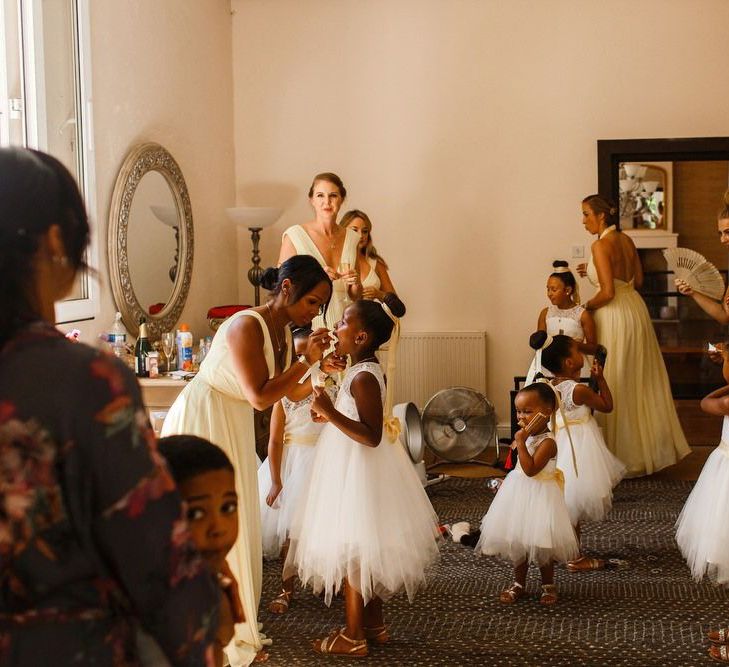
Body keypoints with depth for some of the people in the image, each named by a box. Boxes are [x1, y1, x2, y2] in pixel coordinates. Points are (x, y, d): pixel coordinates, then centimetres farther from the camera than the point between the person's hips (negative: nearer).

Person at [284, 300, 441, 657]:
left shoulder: (363, 377, -21)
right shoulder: (366, 371, 8)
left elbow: (372, 436, -26)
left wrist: (330, 413, -29)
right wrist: (330, 411, 12)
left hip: (358, 472, -10)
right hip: (354, 469, 10)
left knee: (352, 551, -1)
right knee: (365, 549, 18)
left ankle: (353, 638, 9)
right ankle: (374, 624, 29)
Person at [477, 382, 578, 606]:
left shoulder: (547, 442, -20)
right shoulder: (527, 436, 5)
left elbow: (530, 469, -30)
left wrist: (520, 443, -29)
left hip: (538, 496, -8)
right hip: (518, 494, 8)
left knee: (540, 544, 4)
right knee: (516, 542, 15)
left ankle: (548, 585, 23)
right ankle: (519, 583, 28)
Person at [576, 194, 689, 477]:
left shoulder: (601, 245, -17)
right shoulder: (626, 240, 7)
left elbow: (607, 293, -23)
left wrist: (586, 306, -4)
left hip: (616, 316, -8)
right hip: (636, 311, 9)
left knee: (617, 387, 2)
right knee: (642, 383, 17)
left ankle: (626, 456, 9)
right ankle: (653, 447, 28)